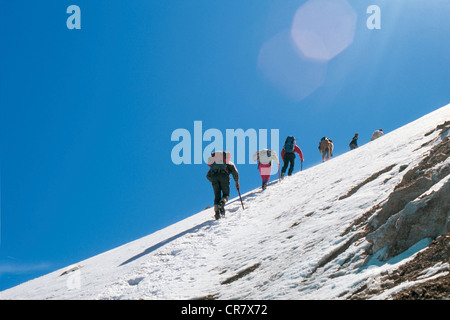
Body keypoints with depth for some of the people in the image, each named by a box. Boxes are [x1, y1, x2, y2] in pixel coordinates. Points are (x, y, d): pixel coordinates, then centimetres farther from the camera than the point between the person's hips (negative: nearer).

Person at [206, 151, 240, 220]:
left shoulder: (214, 166, 36)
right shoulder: (230, 164, 29)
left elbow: (208, 176, 33)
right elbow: (235, 173, 12)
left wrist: (213, 182, 46)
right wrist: (237, 182, 22)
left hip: (214, 177, 2)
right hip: (224, 176, -2)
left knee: (217, 196, 10)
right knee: (226, 194, 10)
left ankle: (217, 211, -9)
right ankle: (221, 204, -23)